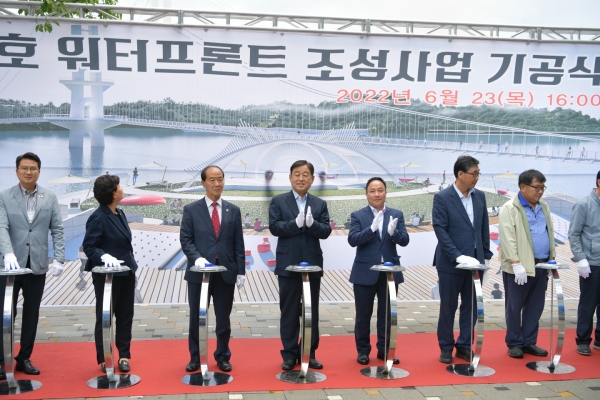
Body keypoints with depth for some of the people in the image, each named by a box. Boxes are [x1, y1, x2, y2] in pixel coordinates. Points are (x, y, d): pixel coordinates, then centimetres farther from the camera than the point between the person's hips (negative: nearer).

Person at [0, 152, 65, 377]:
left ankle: (24, 358, 22)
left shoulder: (50, 198, 5)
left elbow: (57, 230, 4)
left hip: (37, 265, 2)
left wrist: (59, 259, -5)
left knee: (31, 314, 10)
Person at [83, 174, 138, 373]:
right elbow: (88, 246, -17)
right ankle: (104, 359, 18)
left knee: (125, 315, 12)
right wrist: (104, 256, -34)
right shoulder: (98, 217, -16)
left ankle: (124, 355, 24)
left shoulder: (120, 214, 8)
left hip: (126, 274, 8)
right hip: (107, 275, -8)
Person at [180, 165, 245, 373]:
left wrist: (241, 270, 1)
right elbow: (185, 240, -2)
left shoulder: (233, 210, 8)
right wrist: (197, 258, -19)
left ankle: (222, 357, 23)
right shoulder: (191, 210, 2)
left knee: (223, 318, 9)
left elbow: (238, 243, 7)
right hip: (198, 272, -1)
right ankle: (195, 358, 22)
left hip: (226, 272, 1)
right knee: (196, 318, 8)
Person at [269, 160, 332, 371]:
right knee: (289, 311, 5)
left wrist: (312, 223, -22)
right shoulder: (278, 201, 2)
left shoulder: (320, 204, 8)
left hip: (313, 264, 2)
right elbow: (274, 227, -11)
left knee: (311, 311, 9)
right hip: (288, 264, -2)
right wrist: (296, 223, -25)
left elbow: (326, 231, -2)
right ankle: (289, 354, 15)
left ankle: (309, 353, 20)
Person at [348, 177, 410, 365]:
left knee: (387, 314, 10)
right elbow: (352, 240, -14)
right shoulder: (357, 215, -2)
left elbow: (404, 240, -4)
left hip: (390, 272, 2)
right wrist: (372, 228, -28)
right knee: (363, 314, 7)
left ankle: (384, 349, 22)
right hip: (365, 272, -2)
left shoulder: (397, 214, 4)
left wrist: (393, 232, -25)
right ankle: (363, 350, 20)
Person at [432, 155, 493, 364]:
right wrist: (459, 256, -20)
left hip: (475, 261, 5)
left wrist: (486, 258, 8)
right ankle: (446, 347, 20)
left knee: (471, 307, 10)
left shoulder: (480, 196, 6)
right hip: (450, 263, -4)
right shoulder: (442, 198, -10)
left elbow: (484, 229, 10)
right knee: (448, 307, 6)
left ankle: (464, 345, 23)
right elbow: (440, 231, -14)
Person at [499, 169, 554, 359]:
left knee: (535, 306, 11)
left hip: (541, 266, 6)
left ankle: (529, 342, 21)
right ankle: (514, 343, 15)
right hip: (519, 267, -6)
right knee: (515, 307, 3)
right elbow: (507, 239, -15)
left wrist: (553, 259, 13)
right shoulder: (510, 208, -8)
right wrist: (516, 263, -22)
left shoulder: (544, 207, 14)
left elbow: (550, 234, 20)